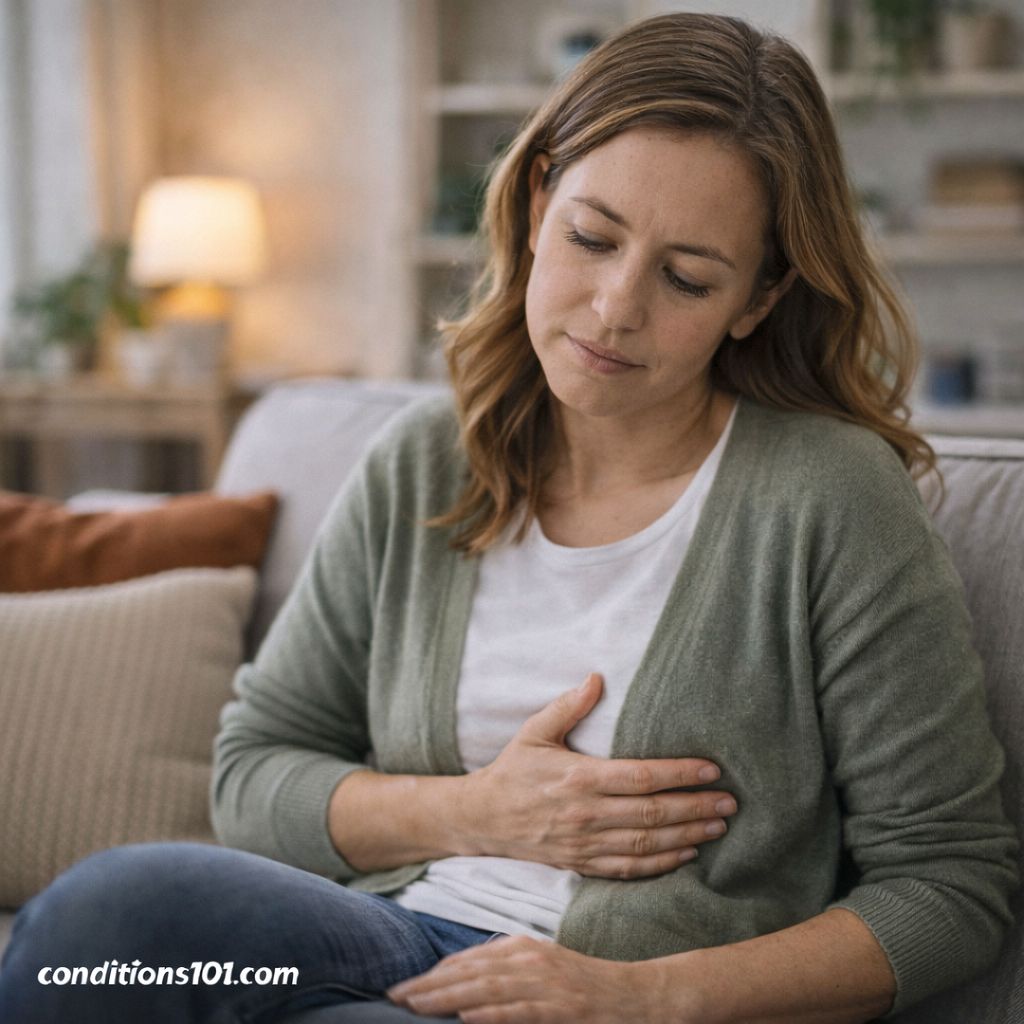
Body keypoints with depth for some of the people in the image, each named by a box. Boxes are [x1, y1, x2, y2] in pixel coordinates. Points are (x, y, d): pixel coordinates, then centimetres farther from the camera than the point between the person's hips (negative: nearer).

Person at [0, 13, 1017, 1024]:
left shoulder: (832, 498, -7)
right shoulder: (418, 468, 6)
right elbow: (253, 773, 11)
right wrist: (474, 813, -8)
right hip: (398, 935, 5)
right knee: (114, 900, -28)